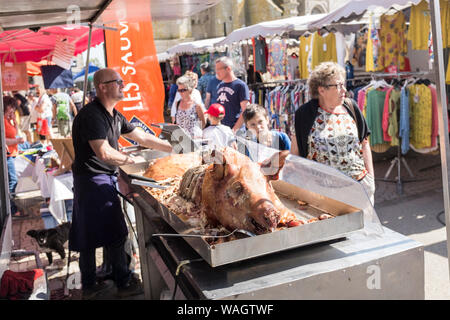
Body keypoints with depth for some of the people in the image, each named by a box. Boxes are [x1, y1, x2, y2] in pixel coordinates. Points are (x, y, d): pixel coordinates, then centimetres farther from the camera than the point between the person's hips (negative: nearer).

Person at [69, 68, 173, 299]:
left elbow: (142, 138, 14)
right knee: (115, 235, 0)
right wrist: (133, 161, -15)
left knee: (89, 236, 15)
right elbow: (104, 153, -27)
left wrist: (174, 149, 10)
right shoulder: (92, 115, -19)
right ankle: (124, 283, 15)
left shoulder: (114, 115, 12)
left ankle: (89, 286, 25)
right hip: (93, 179, -9)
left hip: (106, 178, 10)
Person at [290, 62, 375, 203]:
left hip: (359, 182, 3)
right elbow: (295, 152, 0)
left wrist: (371, 177, 7)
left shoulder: (351, 107, 5)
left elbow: (364, 143, 11)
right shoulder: (305, 114, -5)